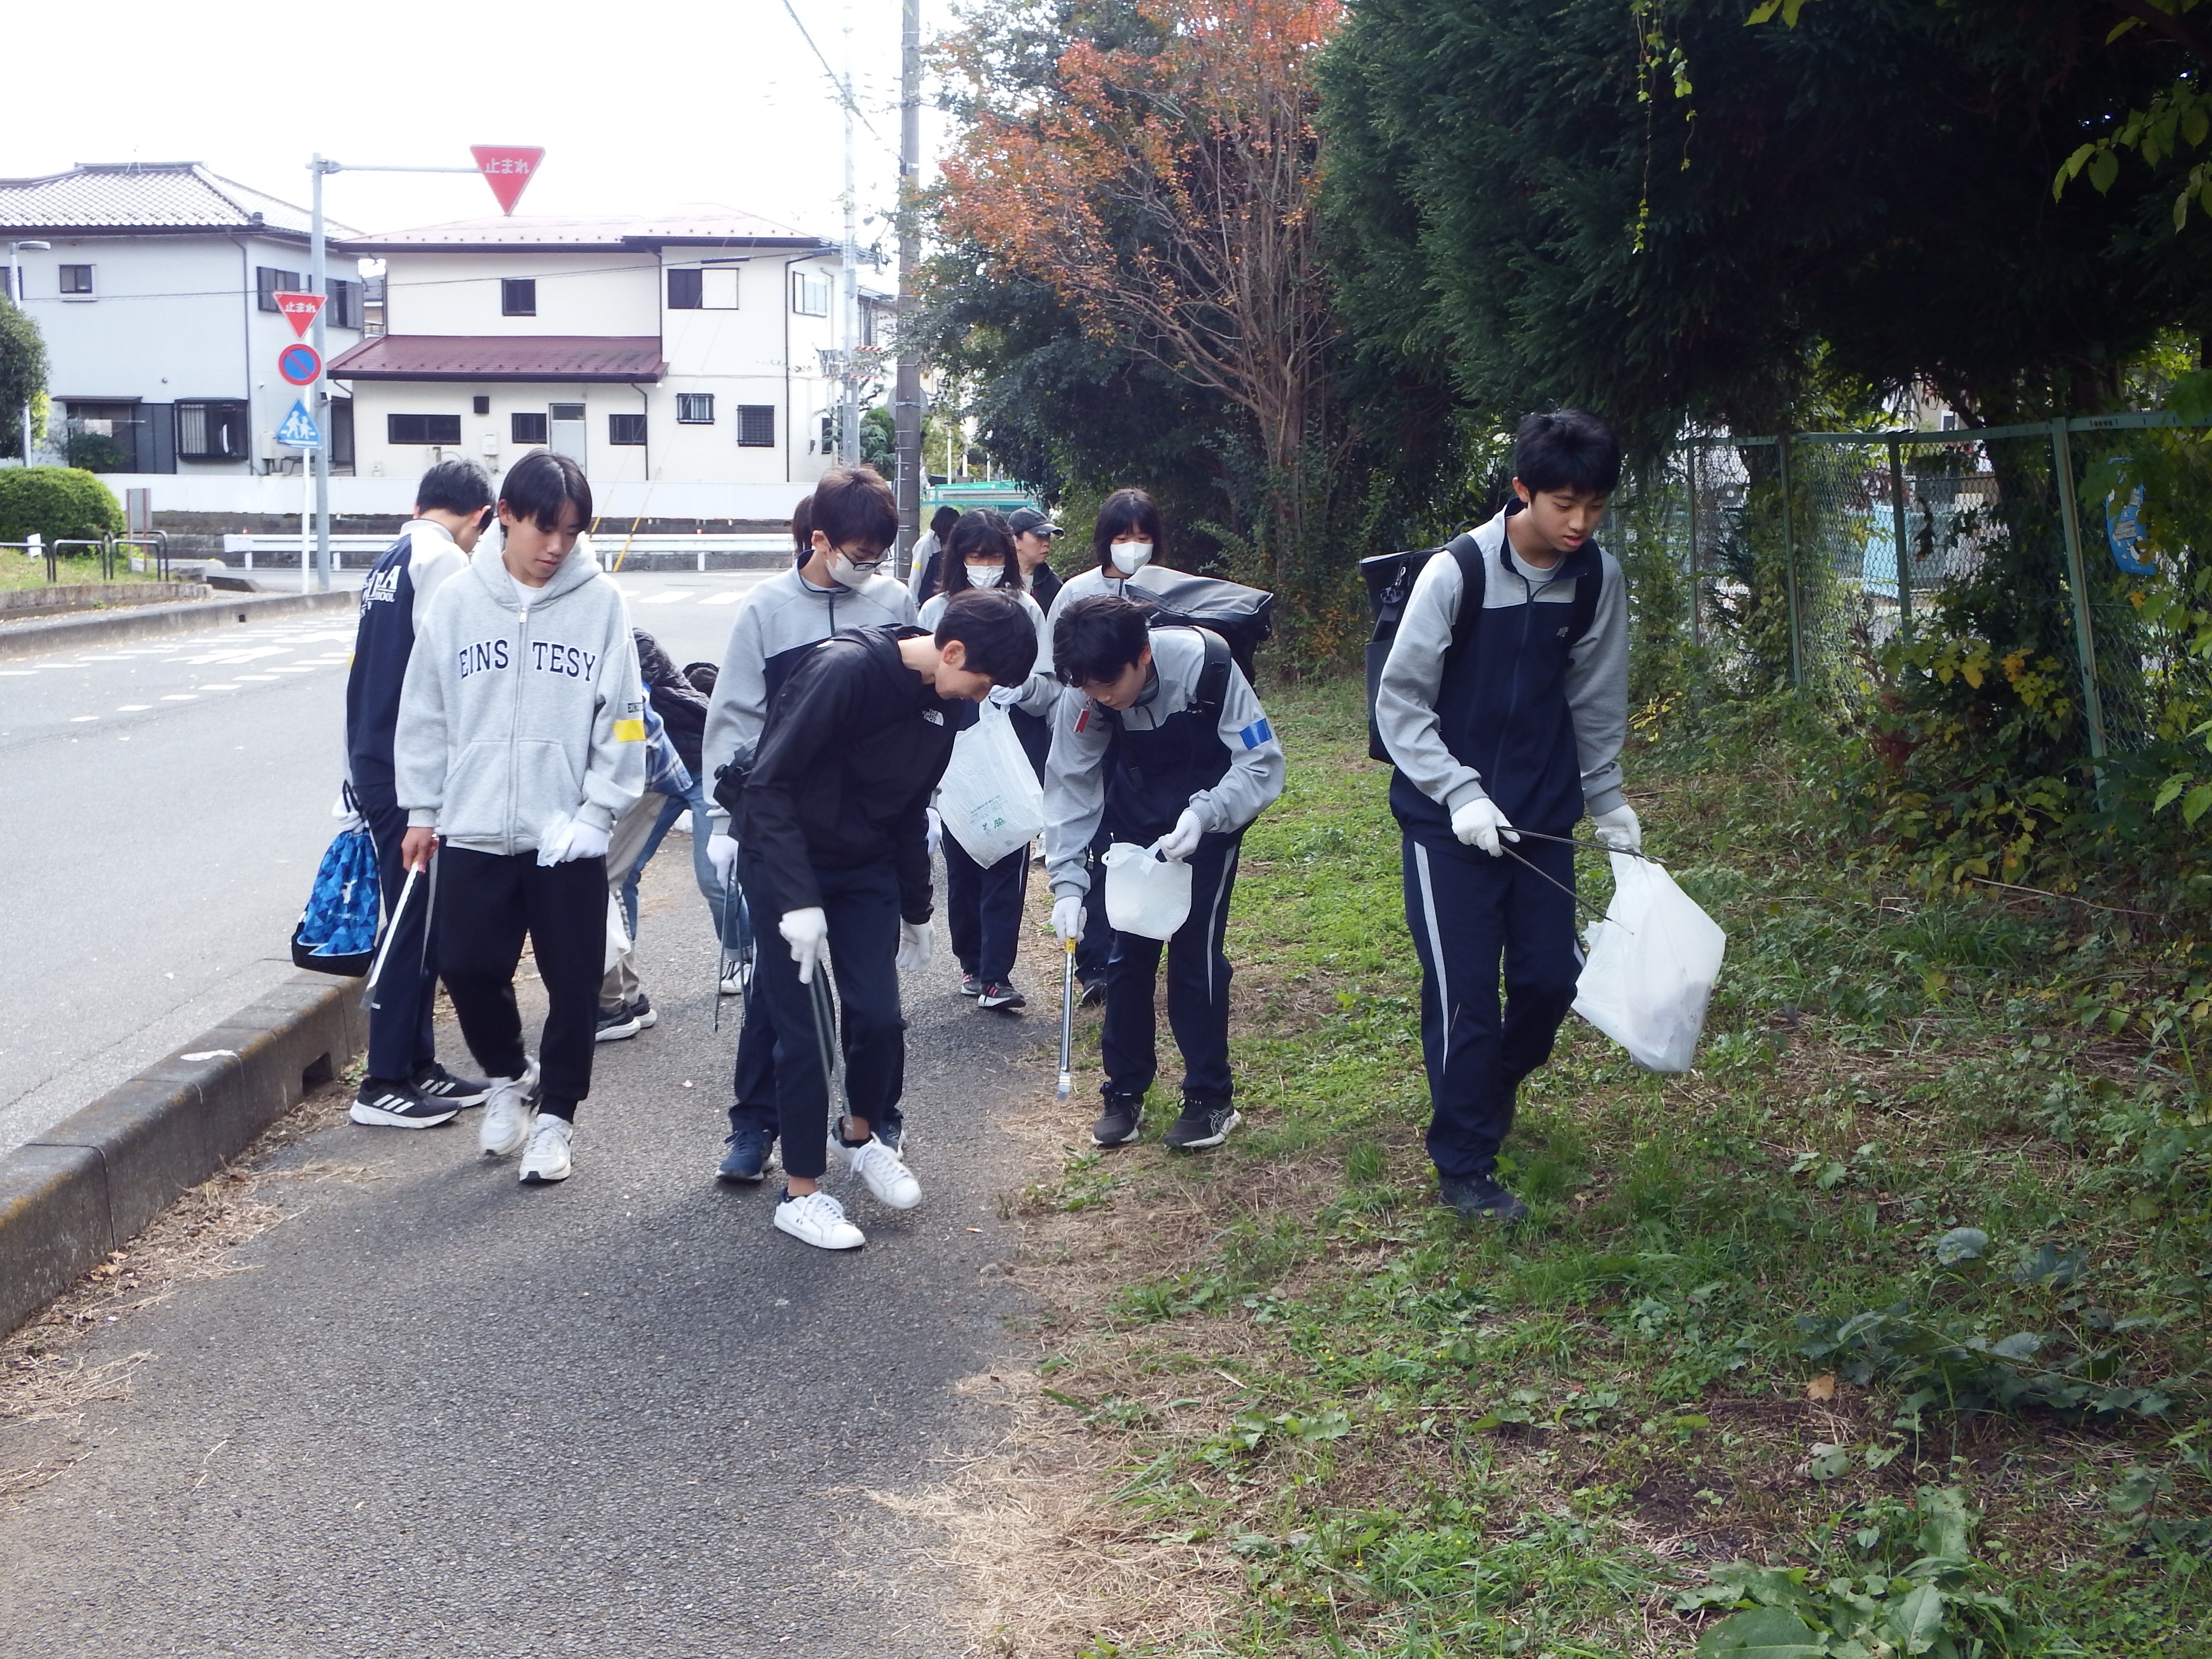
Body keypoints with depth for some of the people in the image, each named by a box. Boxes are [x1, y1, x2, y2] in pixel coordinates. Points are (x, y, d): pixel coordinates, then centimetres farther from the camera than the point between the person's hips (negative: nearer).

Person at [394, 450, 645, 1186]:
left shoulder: (600, 602, -4)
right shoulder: (457, 602, 2)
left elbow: (622, 717, -3)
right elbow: (425, 713, 8)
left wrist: (599, 809, -8)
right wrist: (423, 809, 7)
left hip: (569, 835, -2)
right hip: (472, 830, 2)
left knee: (573, 981, 4)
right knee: (467, 966, 3)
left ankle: (556, 1113, 21)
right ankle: (509, 1076, 31)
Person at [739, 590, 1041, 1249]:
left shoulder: (940, 710, 0)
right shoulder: (844, 669, -25)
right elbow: (769, 784, -25)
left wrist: (916, 914, 19)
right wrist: (798, 901, -28)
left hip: (866, 872, 6)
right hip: (786, 867, -6)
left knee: (879, 1018, 1)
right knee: (807, 1031, -4)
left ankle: (861, 1136, 31)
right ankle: (800, 1193, 11)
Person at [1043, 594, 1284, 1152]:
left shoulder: (1206, 667, -32)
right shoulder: (1085, 697, -23)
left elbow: (1263, 764, -26)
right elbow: (1071, 788, -15)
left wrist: (1203, 815, -41)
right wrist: (1067, 884, -23)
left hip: (1207, 820, -3)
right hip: (1133, 825, 3)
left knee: (1195, 953, -7)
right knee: (1124, 950, 2)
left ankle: (1210, 1099, 7)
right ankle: (1125, 1091, 18)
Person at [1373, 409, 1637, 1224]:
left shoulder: (1597, 578, -3)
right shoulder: (1457, 573, -17)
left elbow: (1597, 699, 10)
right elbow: (1400, 701, -12)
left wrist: (1607, 798, 12)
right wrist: (1460, 795, -19)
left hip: (1542, 814, 5)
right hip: (1448, 816, -5)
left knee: (1550, 975, 8)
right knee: (1464, 990, -4)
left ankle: (1496, 1087, 38)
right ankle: (1464, 1166, 11)